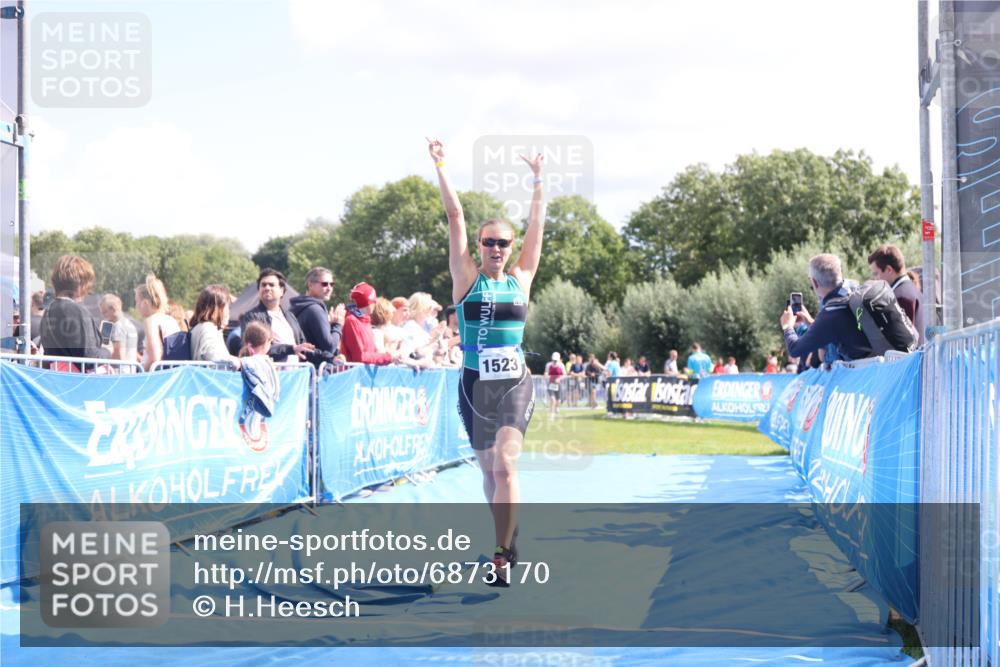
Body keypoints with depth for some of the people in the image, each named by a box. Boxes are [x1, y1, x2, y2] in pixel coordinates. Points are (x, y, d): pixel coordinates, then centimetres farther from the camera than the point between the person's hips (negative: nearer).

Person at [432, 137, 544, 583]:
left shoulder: (521, 278, 6)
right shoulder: (467, 278, 2)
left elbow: (537, 226, 8)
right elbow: (455, 217, -1)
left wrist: (538, 179, 8)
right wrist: (441, 169, -3)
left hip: (515, 383, -1)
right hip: (475, 384, 1)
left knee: (505, 466, -16)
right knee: (489, 470, 10)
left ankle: (503, 554, -17)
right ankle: (508, 542, 28)